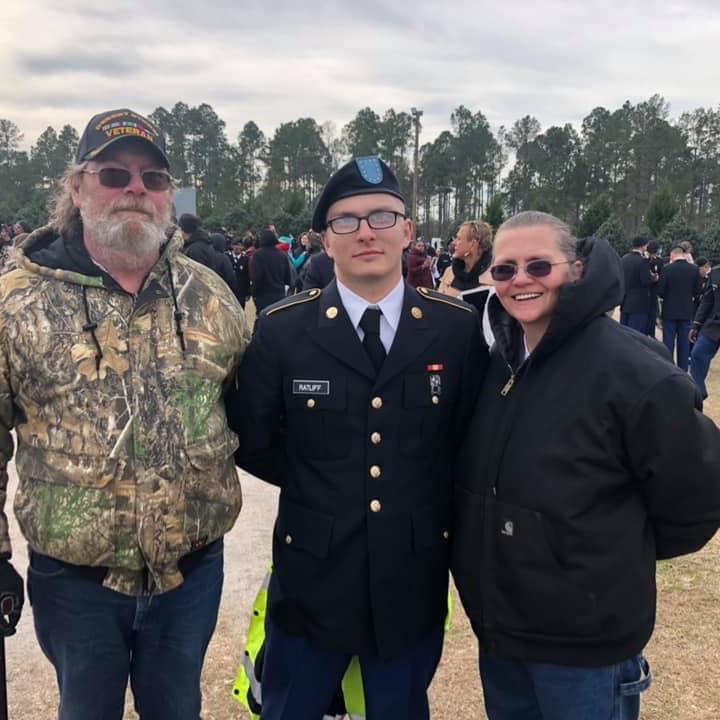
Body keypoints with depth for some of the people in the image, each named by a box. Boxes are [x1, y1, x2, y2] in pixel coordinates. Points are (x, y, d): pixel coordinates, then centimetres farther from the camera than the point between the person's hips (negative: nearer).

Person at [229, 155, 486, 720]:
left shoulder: (459, 328, -6)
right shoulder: (281, 330, -8)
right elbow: (252, 441, 1)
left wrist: (430, 498, -2)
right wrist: (313, 485, -3)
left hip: (415, 580, 1)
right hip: (312, 576, 0)